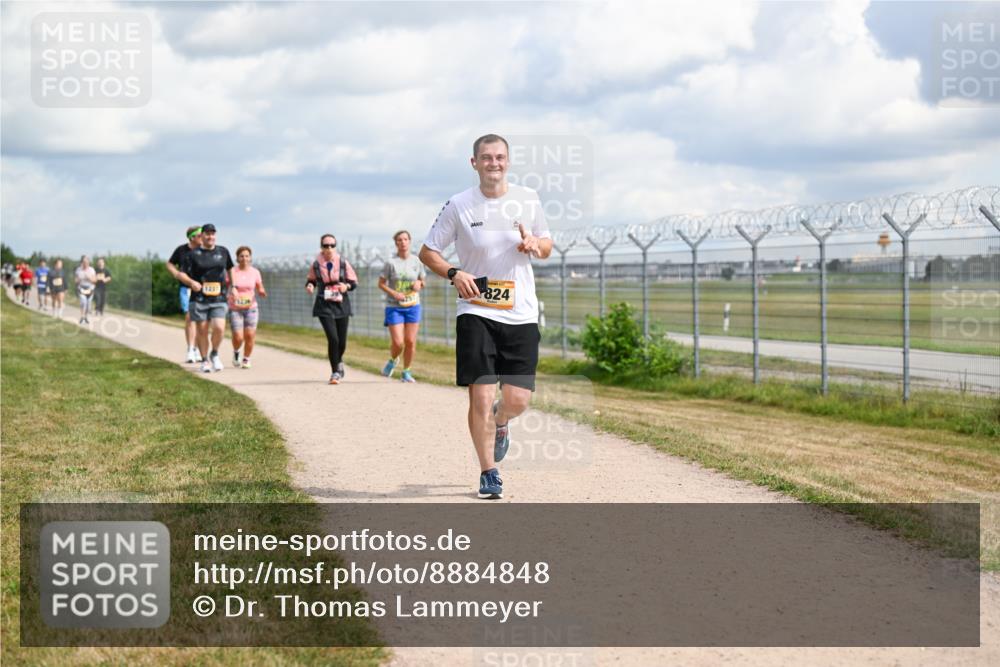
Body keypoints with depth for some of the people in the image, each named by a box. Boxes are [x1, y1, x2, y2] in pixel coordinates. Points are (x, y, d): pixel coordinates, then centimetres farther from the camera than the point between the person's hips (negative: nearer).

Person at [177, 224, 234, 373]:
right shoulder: (193, 254, 2)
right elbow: (181, 274, 1)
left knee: (219, 328, -15)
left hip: (219, 299, 1)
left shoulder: (223, 252, 10)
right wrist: (191, 282, -18)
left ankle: (215, 354, 11)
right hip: (199, 298, -1)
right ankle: (204, 360, 20)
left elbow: (230, 269, 27)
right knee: (202, 330, 3)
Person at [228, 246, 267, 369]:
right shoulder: (232, 272, -4)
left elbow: (260, 290, 9)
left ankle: (246, 359, 17)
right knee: (238, 338, -10)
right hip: (235, 309, -2)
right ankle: (236, 352, 24)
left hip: (251, 308, 2)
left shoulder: (255, 272, 3)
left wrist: (262, 292, -14)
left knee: (249, 336, -6)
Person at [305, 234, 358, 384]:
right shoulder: (316, 264, -2)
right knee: (333, 339, -15)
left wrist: (346, 286, -15)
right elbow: (311, 279, 14)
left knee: (342, 341, 7)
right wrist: (309, 285, -8)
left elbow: (354, 282, 5)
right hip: (324, 305, -1)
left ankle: (339, 362, 41)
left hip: (342, 304, 1)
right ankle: (335, 372, -1)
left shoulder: (343, 263, -2)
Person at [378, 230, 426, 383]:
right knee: (397, 342, -10)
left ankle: (406, 372, 17)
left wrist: (419, 283, -8)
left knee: (411, 342, 1)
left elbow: (423, 281, 15)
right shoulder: (391, 263, -6)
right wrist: (394, 293, -17)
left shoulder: (416, 261, 3)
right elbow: (381, 284, -2)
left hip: (413, 306, 3)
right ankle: (393, 360, 24)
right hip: (394, 307, -3)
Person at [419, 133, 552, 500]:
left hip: (521, 314, 2)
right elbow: (427, 251, 5)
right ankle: (488, 473, 9)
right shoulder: (459, 206, -2)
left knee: (518, 399, -1)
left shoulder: (527, 199, 5)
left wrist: (535, 244, -7)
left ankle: (500, 423, 36)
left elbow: (547, 245, 17)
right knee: (481, 395, -7)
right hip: (476, 312, -2)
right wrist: (454, 273, -14)